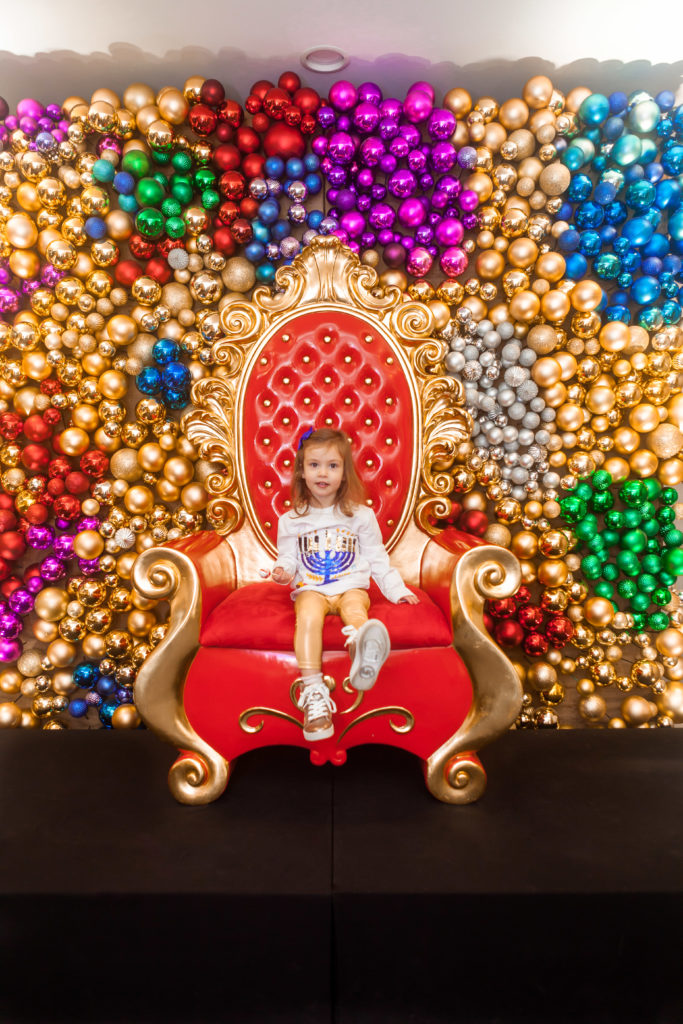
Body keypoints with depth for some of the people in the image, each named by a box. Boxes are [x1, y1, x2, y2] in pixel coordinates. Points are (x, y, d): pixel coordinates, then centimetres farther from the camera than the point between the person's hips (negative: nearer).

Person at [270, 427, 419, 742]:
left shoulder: (361, 515, 8)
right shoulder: (292, 520, 10)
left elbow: (377, 559, 13)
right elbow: (288, 558, 14)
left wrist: (397, 590, 6)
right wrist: (283, 572, -9)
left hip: (351, 587, 0)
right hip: (311, 589, 1)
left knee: (355, 610, -35)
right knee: (308, 615, -34)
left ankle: (364, 658, -69)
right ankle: (313, 691, -42)